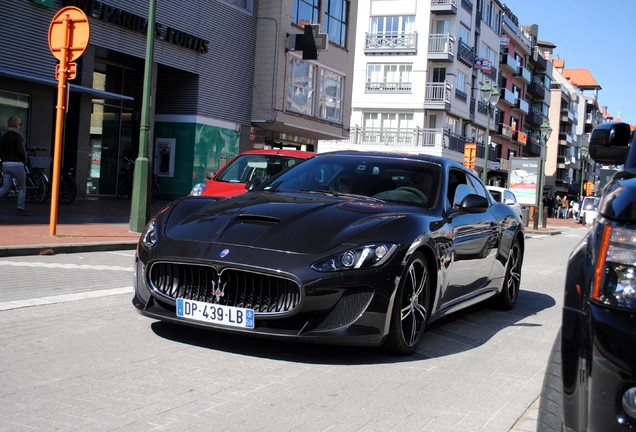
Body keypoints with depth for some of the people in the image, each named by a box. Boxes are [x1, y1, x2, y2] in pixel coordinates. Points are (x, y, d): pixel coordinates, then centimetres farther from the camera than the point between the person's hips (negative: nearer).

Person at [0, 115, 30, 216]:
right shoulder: (18, 136, -10)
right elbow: (20, 150, -19)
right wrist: (25, 159, -2)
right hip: (17, 164, -6)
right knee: (22, 188, 8)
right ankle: (21, 209, 7)